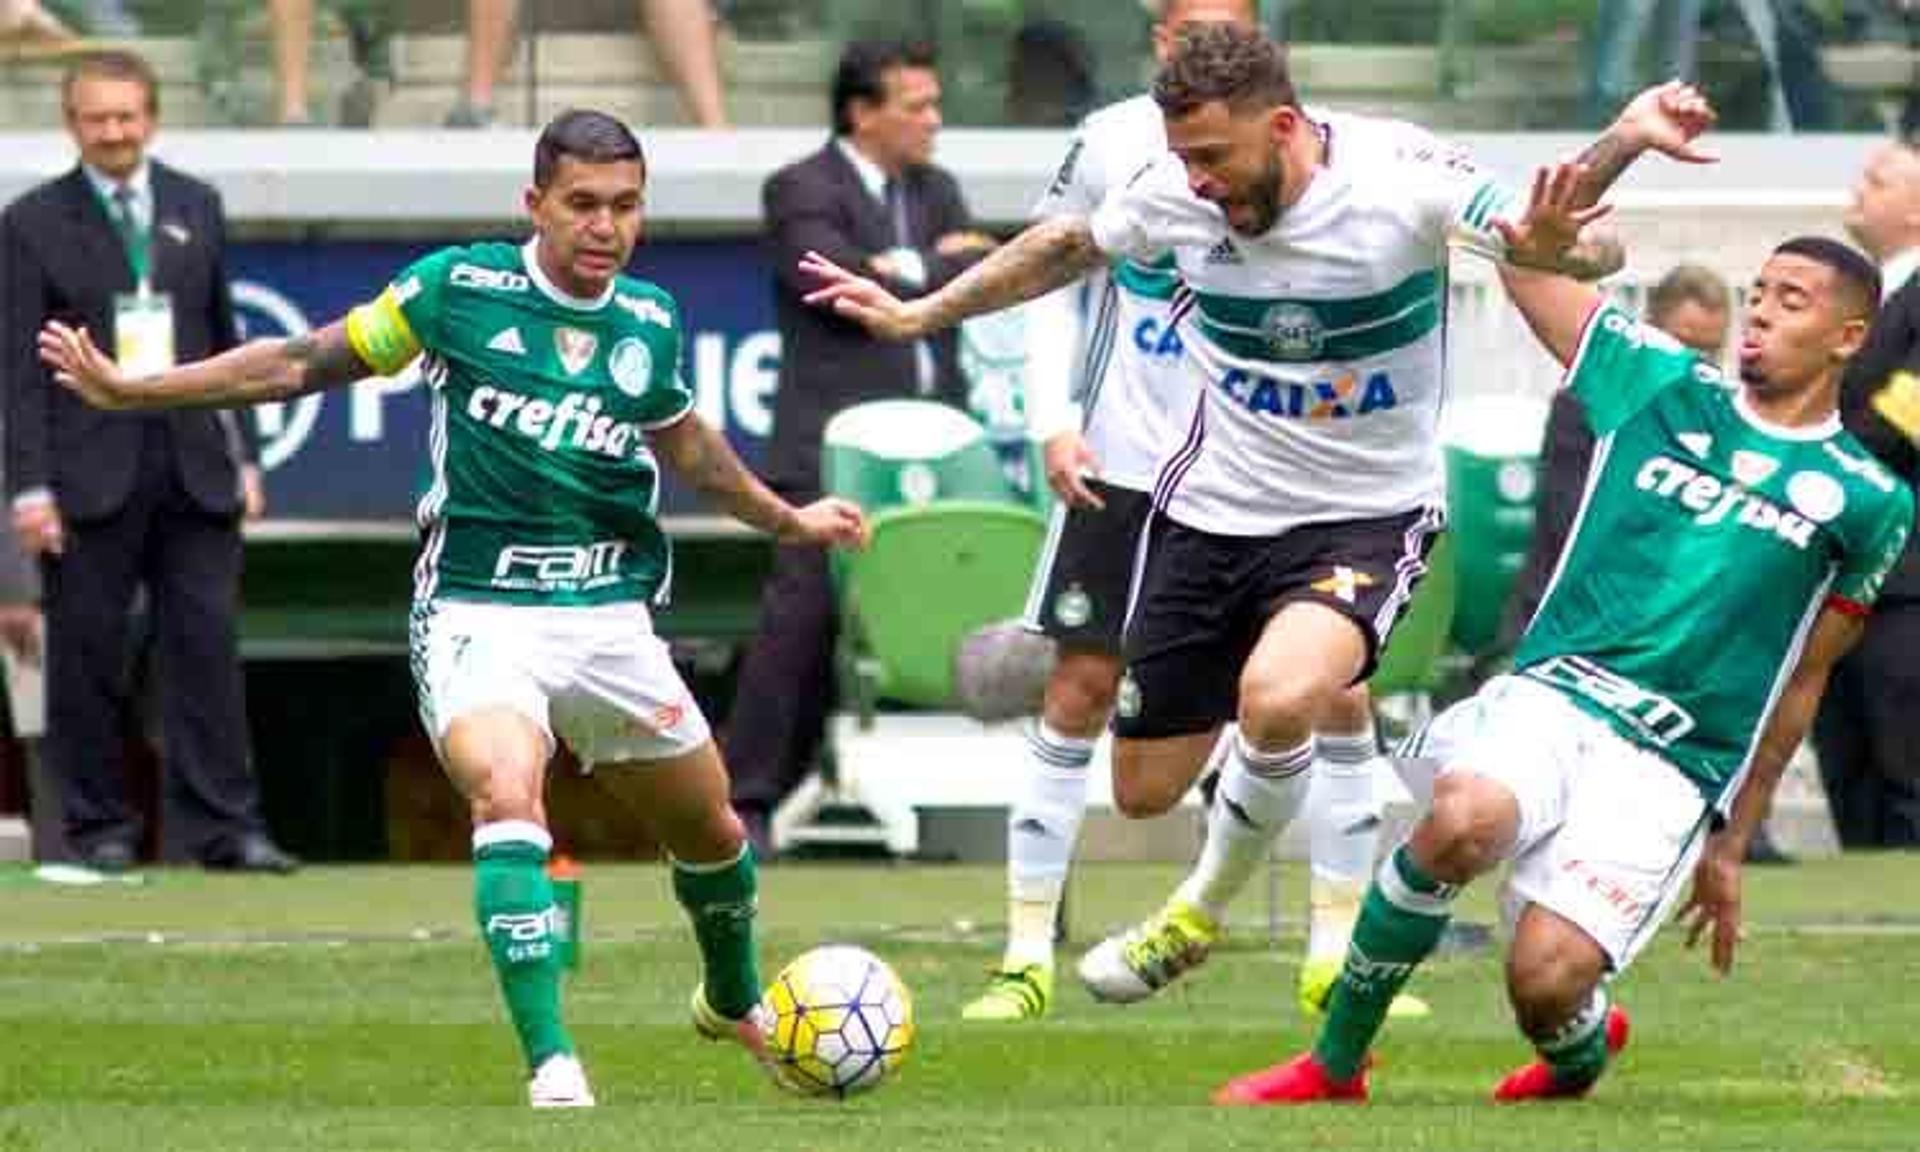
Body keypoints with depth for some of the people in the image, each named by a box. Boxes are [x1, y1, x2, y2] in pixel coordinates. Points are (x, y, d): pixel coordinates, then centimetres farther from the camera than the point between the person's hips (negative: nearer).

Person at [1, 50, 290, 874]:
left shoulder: (196, 208, 12)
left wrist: (243, 455, 11)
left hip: (194, 466, 3)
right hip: (92, 473, -3)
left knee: (207, 644, -2)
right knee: (87, 654, 0)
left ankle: (223, 827, -2)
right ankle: (99, 828, 8)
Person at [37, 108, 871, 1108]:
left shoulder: (651, 322, 3)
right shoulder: (458, 288, -7)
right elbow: (307, 364, 0)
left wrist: (785, 519, 34)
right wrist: (126, 390, -2)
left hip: (608, 614, 4)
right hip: (477, 612, -4)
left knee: (708, 826, 15)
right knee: (507, 802, -29)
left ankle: (733, 1003, 46)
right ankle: (552, 1068, -30)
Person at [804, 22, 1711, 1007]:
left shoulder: (1398, 176, -21)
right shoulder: (1176, 195, -10)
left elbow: (1580, 254, -22)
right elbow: (1065, 248, 12)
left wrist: (1621, 146, -41)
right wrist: (919, 314, 18)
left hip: (1366, 517, -4)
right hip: (1211, 510, 4)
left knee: (1278, 698, -34)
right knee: (1143, 791, 8)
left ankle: (1202, 910, -5)